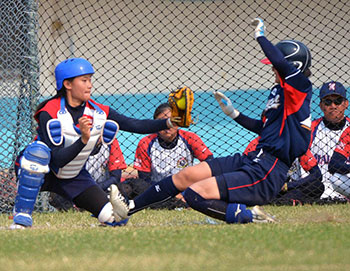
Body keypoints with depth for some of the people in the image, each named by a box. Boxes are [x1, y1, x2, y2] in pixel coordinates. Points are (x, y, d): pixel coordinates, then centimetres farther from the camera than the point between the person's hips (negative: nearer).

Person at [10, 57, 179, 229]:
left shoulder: (99, 112, -9)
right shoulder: (49, 113, -24)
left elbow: (136, 126, -12)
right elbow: (57, 160, -31)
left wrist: (168, 123, -25)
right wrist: (83, 140, -44)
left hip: (75, 177, 5)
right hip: (41, 172, -5)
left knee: (116, 217, -7)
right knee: (39, 150, -40)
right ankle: (21, 219, -36)